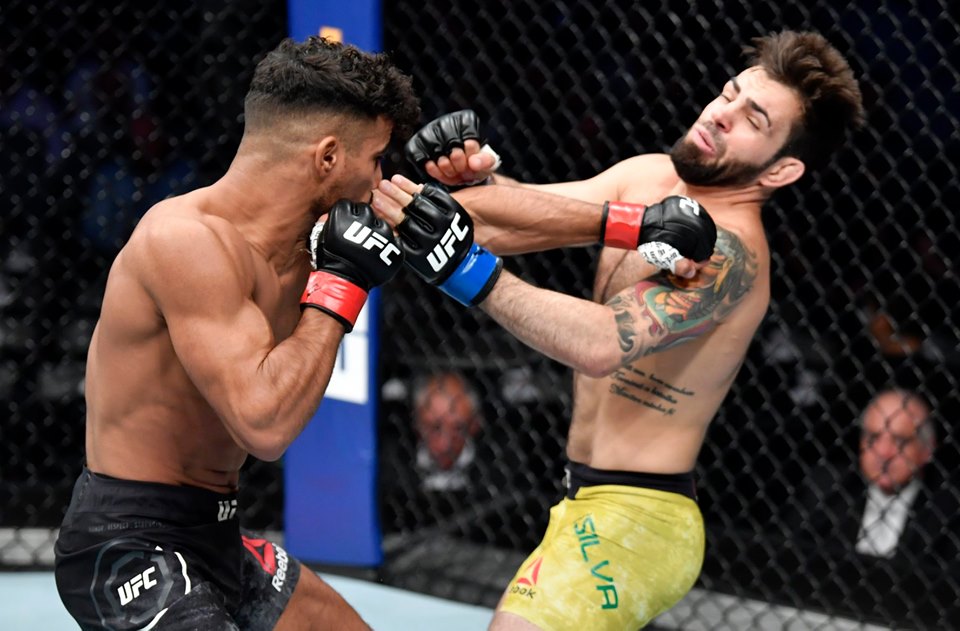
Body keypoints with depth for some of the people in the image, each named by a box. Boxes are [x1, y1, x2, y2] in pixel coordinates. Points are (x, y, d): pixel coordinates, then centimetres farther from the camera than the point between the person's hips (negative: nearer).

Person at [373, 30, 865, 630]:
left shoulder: (725, 252, -20)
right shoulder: (650, 177, 6)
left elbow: (603, 344, -36)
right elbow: (520, 211, -4)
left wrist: (468, 271, -43)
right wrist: (476, 175, -26)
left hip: (634, 520, -9)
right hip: (590, 504, 9)